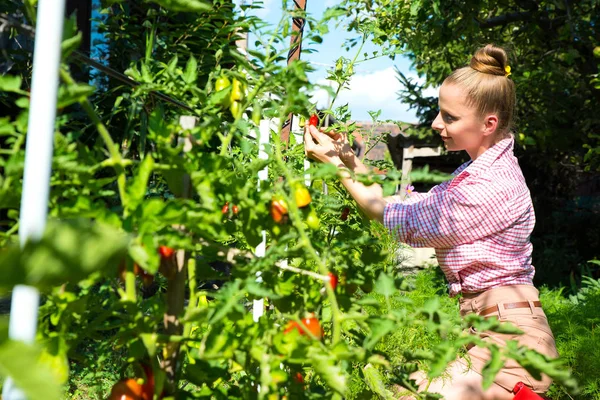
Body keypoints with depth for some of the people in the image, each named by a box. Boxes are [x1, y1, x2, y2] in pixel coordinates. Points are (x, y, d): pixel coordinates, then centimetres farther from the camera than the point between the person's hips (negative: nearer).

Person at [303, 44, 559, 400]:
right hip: (481, 325, 9)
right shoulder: (477, 171, 12)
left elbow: (402, 221, -15)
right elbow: (410, 203, 11)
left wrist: (337, 165, -9)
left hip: (507, 335, -9)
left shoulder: (493, 186, -20)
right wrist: (351, 160, 4)